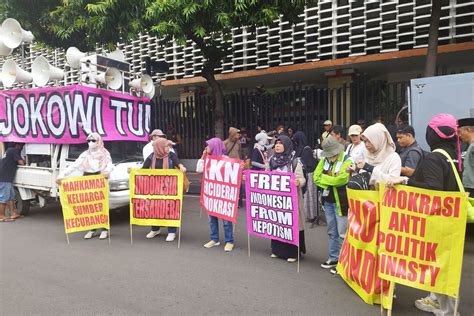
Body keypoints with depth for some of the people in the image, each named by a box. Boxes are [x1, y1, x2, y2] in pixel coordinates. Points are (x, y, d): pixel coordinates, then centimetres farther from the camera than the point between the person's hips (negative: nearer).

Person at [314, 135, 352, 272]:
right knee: (332, 232, 16)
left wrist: (324, 178, -10)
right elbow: (316, 176, 1)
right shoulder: (324, 160, 8)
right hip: (328, 200, 6)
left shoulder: (346, 160, -11)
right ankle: (333, 258, 28)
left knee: (342, 233, -1)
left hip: (341, 202, -6)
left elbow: (341, 179, -24)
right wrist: (331, 183, -12)